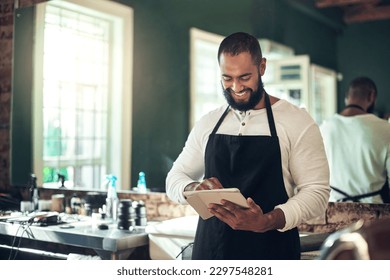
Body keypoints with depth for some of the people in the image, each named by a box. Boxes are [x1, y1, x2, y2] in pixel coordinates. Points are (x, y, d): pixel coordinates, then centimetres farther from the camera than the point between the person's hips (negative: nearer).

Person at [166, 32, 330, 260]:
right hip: (210, 248, 4)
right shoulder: (207, 124, 5)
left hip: (271, 250, -3)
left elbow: (316, 192, -11)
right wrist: (195, 188, -14)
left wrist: (267, 221, -27)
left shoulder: (297, 122, -7)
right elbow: (175, 178, 9)